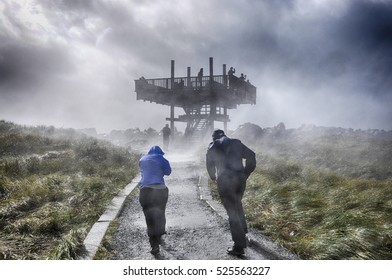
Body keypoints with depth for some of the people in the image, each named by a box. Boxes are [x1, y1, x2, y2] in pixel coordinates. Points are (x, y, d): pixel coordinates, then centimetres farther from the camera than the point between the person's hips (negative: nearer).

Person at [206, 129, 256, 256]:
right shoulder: (236, 143, 13)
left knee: (232, 212, 1)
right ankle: (242, 232, 43)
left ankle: (239, 246, 1)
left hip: (224, 181, -3)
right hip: (240, 178, 4)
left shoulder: (212, 147, 8)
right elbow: (251, 156, 10)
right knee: (237, 205, 28)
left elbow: (210, 165, 6)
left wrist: (214, 178, 22)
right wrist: (246, 173, 16)